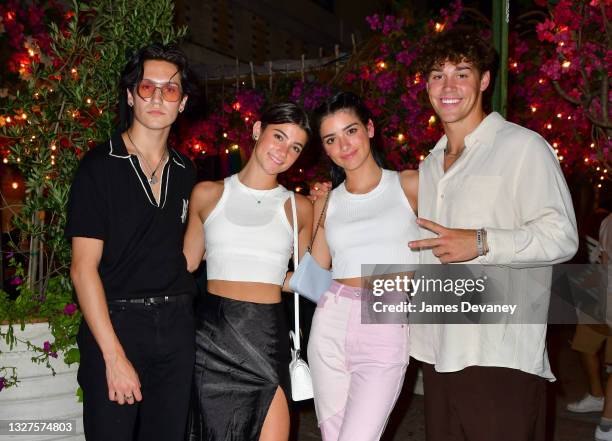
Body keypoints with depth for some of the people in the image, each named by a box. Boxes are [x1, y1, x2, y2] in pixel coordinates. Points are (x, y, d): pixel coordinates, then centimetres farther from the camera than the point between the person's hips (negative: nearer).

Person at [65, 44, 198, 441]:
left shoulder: (186, 173, 10)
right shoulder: (100, 166, -6)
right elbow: (84, 269, -11)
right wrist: (114, 356, -16)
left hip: (177, 325, 5)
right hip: (115, 322, -4)